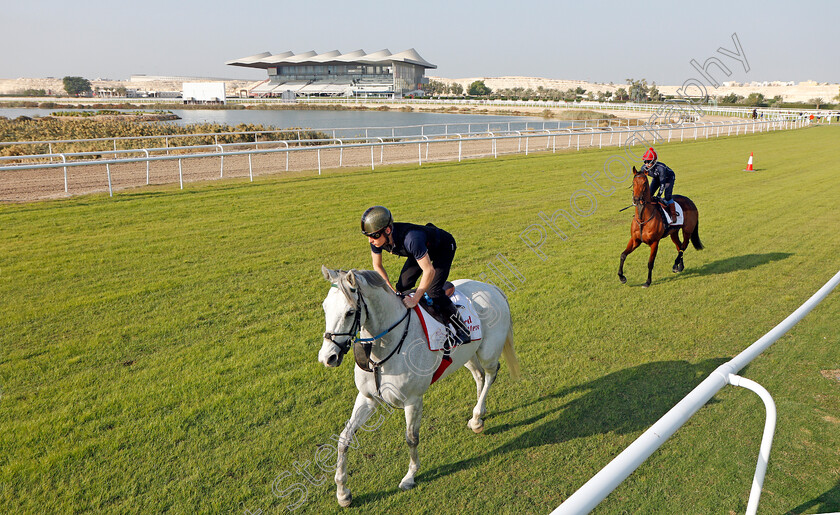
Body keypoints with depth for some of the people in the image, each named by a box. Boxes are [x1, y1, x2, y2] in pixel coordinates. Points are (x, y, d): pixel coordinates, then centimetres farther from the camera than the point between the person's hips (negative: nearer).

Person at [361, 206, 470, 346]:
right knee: (402, 287, 1)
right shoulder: (377, 238, -23)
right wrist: (391, 291, -12)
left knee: (433, 291, -19)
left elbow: (429, 271, -40)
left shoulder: (411, 239, -45)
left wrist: (414, 300, -34)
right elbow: (377, 266, -6)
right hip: (424, 248, 7)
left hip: (444, 246, -7)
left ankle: (462, 330, -5)